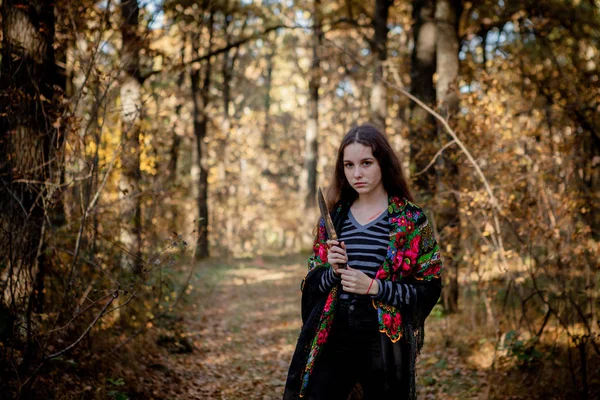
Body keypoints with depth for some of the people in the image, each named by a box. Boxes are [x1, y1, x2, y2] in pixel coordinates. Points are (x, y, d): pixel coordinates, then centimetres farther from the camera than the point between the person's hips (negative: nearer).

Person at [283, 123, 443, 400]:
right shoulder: (333, 218, 8)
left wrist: (374, 287, -18)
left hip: (384, 345, -3)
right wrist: (332, 273, -11)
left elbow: (429, 289, -5)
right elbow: (311, 283, 11)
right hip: (333, 340, 3)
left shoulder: (411, 221, -3)